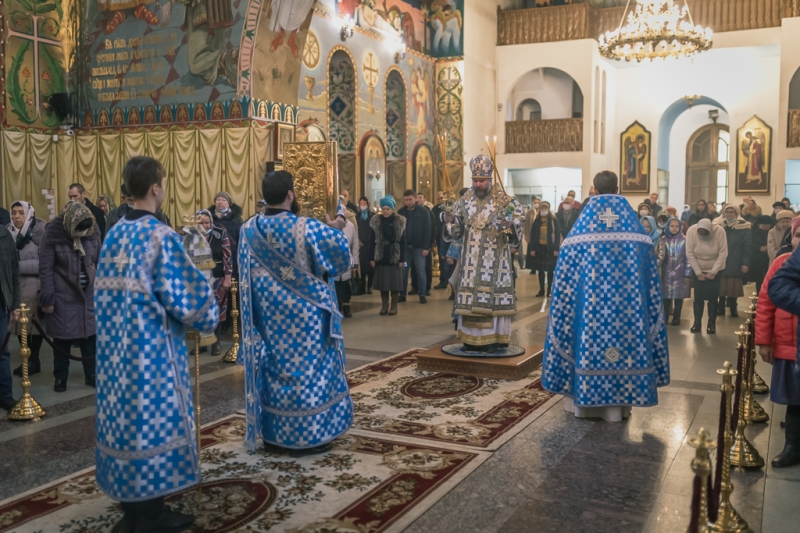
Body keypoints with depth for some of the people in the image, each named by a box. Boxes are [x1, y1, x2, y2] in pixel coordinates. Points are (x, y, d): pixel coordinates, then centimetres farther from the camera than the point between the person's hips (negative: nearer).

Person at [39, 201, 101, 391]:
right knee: (62, 338, 6)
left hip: (89, 294, 3)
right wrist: (47, 298, -11)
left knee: (90, 336, 7)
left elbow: (99, 263, 7)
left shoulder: (93, 233, -1)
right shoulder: (53, 234, -10)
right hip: (63, 296, -3)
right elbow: (45, 268, -8)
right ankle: (60, 378, 21)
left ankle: (91, 375, 21)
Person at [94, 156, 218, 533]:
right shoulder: (160, 236, -16)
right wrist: (209, 316, 2)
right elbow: (184, 295, -16)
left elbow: (107, 290, 14)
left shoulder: (113, 235, 7)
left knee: (126, 415, 13)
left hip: (117, 345, 8)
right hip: (152, 346, -8)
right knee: (152, 419, 2)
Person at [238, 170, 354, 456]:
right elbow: (340, 256, -12)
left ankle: (273, 434, 22)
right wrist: (334, 229, 4)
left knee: (273, 369, 14)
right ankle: (307, 436, 12)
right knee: (307, 369, 5)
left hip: (268, 318, 5)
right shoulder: (308, 228, -19)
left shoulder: (249, 229, -2)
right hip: (304, 316, -5)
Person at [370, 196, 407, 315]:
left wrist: (402, 259, -7)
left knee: (394, 282, 2)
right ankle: (384, 305, 17)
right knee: (383, 282, 6)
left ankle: (394, 306, 12)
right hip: (380, 256, 2)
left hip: (395, 257, -1)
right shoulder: (376, 221, 1)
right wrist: (371, 258, -1)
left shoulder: (400, 221, -3)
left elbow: (403, 242, -2)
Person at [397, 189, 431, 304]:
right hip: (404, 246, 2)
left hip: (418, 246, -2)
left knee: (420, 271, 1)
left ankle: (422, 295, 8)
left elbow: (427, 230, -4)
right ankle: (402, 294, 13)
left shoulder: (423, 211, -2)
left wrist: (426, 247, -10)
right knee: (403, 271, 5)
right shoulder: (400, 212, 5)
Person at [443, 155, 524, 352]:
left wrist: (511, 223, -25)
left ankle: (496, 340, 8)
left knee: (494, 297, -2)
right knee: (470, 299, 4)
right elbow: (454, 235, 6)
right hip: (471, 262, 3)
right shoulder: (464, 201, 4)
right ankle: (471, 339, 14)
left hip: (496, 262, -3)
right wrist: (449, 222, -13)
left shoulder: (505, 201, -4)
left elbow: (515, 239, -5)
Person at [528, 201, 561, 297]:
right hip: (539, 248, 3)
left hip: (550, 248, -3)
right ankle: (541, 289, 14)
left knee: (550, 270, 3)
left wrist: (556, 249, -11)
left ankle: (549, 290, 9)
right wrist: (532, 248, -2)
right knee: (540, 270, 7)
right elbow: (532, 235, 6)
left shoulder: (554, 220, -1)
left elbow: (558, 235, -4)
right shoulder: (537, 221, 7)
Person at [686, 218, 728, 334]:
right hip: (697, 269, 1)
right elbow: (690, 254, -15)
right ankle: (697, 322, 10)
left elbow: (723, 253, -18)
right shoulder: (691, 231, -22)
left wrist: (713, 272, -17)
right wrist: (698, 273, -14)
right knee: (698, 296, -1)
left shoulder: (719, 231, -24)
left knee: (713, 297, -2)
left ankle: (712, 323, 7)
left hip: (715, 270, -1)